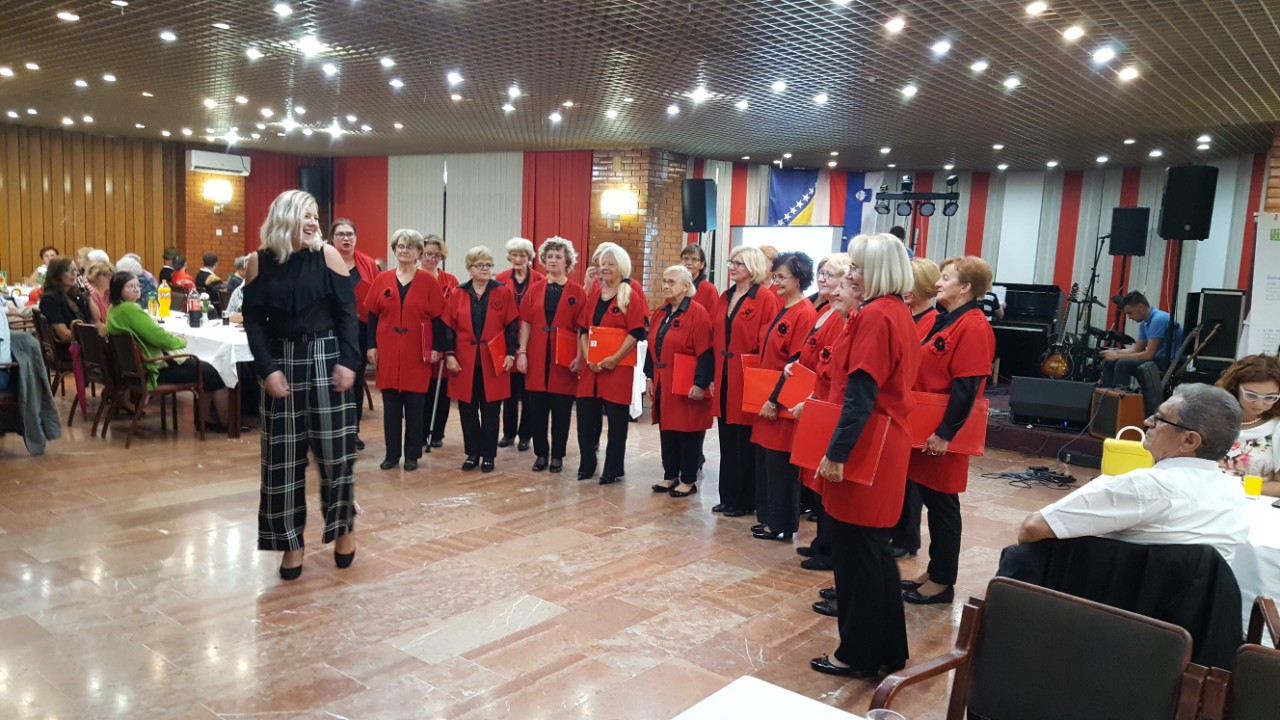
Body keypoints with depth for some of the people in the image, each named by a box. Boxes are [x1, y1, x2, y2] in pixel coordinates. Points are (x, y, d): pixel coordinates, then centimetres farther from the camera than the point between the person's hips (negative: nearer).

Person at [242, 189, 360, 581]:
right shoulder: (259, 262, 0)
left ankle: (343, 529, 23)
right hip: (281, 363, 1)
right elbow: (253, 321, 0)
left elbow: (347, 312, -3)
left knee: (335, 450, 1)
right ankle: (291, 542, 17)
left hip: (325, 358, -1)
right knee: (283, 457, 4)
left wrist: (348, 361, -12)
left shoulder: (327, 255, -3)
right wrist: (267, 369, -10)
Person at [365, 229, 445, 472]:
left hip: (417, 352, -2)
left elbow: (437, 316, 0)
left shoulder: (427, 281, -1)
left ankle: (412, 455, 14)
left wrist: (436, 348, -5)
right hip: (388, 351, 2)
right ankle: (392, 454, 17)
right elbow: (373, 315, 7)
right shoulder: (382, 280, 4)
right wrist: (371, 346, 2)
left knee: (415, 405, 4)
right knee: (390, 404, 7)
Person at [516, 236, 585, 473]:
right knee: (536, 408, 6)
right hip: (537, 358, 2)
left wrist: (579, 356, -10)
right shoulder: (535, 289, 8)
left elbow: (582, 327, -2)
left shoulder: (577, 292, 1)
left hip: (564, 360, -2)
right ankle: (541, 454, 17)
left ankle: (557, 456, 16)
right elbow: (526, 322, 7)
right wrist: (521, 352, -1)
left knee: (561, 410, 4)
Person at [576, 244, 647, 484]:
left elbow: (636, 333, -11)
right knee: (586, 415, 5)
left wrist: (614, 359, -17)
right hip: (591, 365, 5)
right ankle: (587, 464, 20)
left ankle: (614, 469, 12)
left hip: (618, 367, -5)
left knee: (616, 419, 2)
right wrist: (587, 357, -5)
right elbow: (582, 328, 10)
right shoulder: (594, 293, 11)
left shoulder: (631, 296, -4)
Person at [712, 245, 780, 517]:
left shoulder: (765, 298, -10)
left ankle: (745, 501, 14)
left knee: (745, 443, 2)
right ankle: (727, 497, 24)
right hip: (723, 379, 7)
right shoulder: (725, 297, 12)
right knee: (726, 441, 13)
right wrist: (713, 375, 11)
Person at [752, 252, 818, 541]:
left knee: (780, 463, 0)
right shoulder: (780, 309, 13)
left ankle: (781, 525, 11)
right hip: (768, 397, 9)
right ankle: (768, 518, 24)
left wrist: (776, 399, -18)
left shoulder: (804, 314, -15)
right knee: (764, 459, 13)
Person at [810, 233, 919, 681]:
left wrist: (836, 451, -21)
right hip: (888, 443, 10)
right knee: (873, 549, 18)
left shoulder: (874, 316, -17)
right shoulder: (898, 313, 12)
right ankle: (887, 650, 28)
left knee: (855, 551, 2)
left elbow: (860, 394, -23)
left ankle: (859, 655, 15)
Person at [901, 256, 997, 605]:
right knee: (929, 500, 15)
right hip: (923, 428, 9)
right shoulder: (944, 321, 12)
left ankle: (943, 581, 15)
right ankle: (935, 570, 28)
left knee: (942, 504, 2)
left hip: (941, 434, -9)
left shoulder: (973, 327, -16)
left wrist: (945, 432, -21)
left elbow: (966, 388, -20)